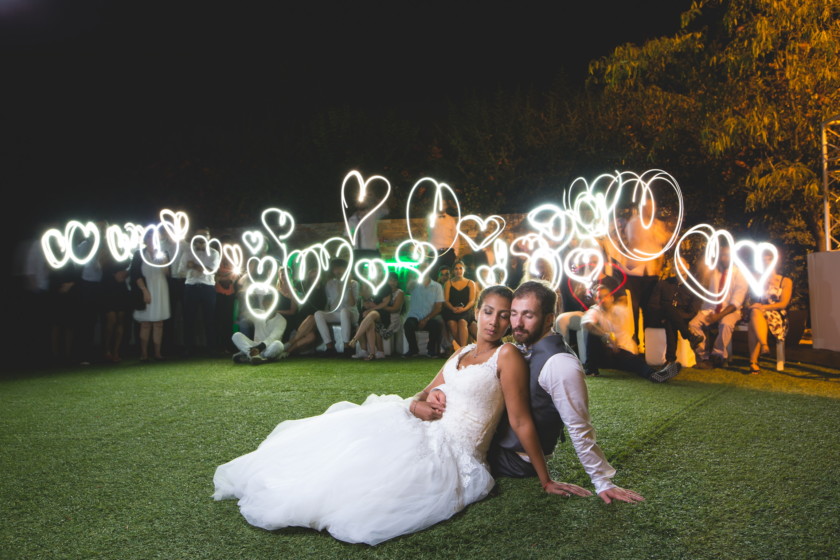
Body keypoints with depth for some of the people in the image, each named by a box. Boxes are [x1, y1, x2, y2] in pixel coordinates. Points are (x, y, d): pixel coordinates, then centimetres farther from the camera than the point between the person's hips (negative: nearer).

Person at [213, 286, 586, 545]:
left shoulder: (507, 356, -12)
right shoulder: (463, 353, 13)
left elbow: (521, 422, -12)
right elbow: (427, 393, 16)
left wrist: (546, 481, -11)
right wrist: (416, 405, -8)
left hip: (450, 455, -7)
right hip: (426, 432, 8)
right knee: (350, 428, -1)